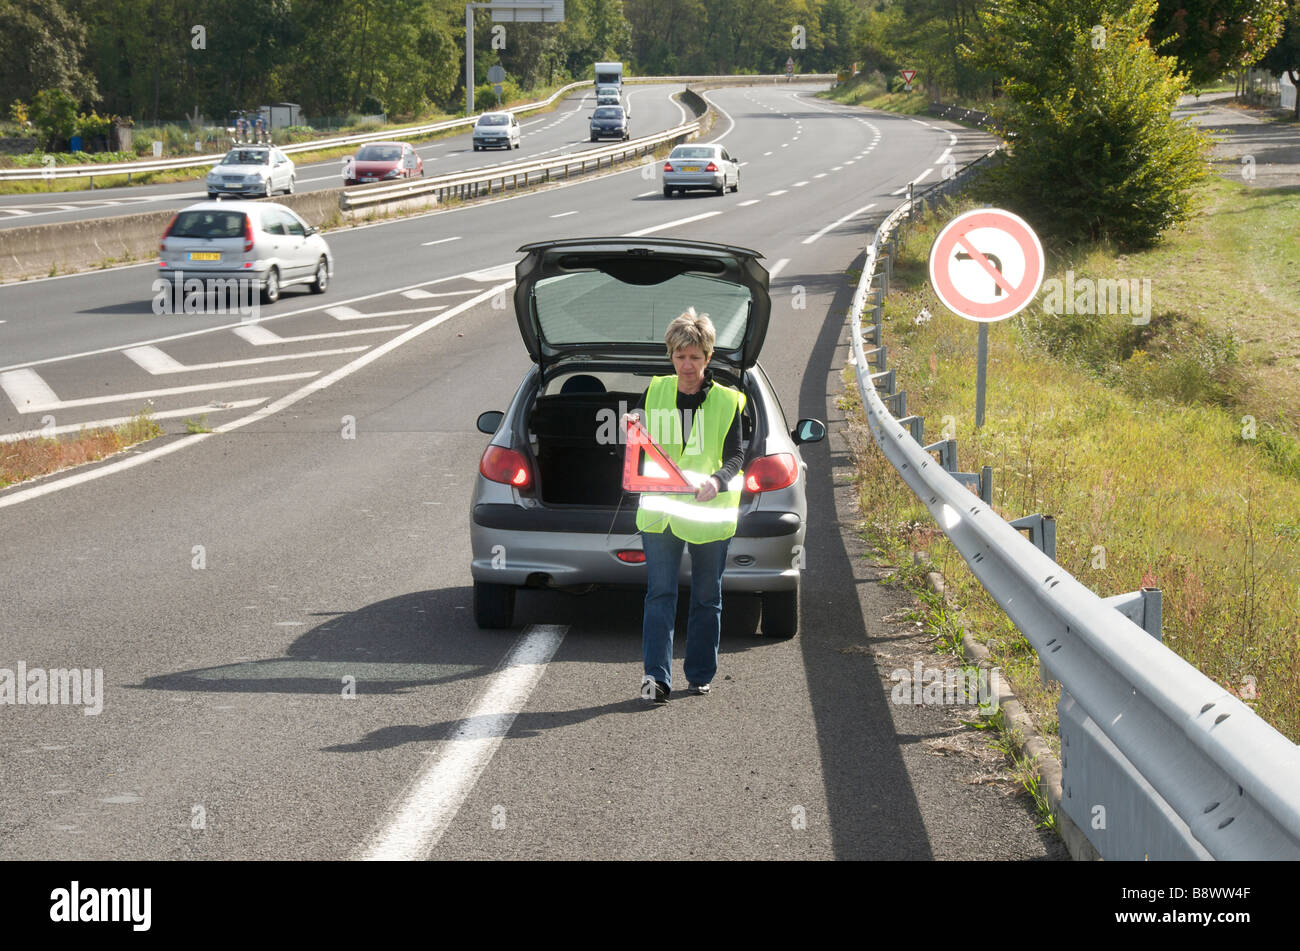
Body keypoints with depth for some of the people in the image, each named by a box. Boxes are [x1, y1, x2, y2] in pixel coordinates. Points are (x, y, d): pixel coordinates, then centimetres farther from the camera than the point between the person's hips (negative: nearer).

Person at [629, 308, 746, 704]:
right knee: (660, 594, -8)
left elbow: (736, 456, -5)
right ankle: (657, 675, -11)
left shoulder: (727, 401, -1)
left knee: (706, 597, 9)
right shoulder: (655, 392, 5)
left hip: (709, 513, 0)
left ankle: (700, 674, 21)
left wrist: (718, 480, -25)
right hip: (659, 511, 0)